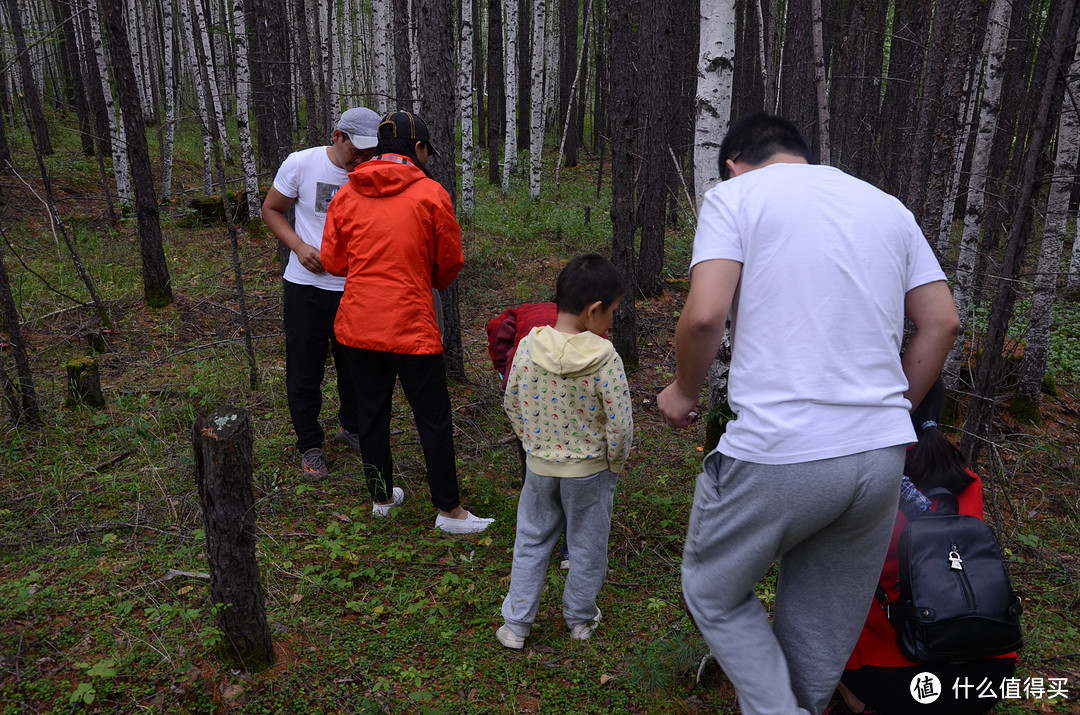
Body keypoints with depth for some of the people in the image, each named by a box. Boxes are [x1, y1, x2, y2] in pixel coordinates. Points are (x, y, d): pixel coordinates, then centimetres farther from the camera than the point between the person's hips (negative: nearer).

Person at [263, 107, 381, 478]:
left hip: (353, 289, 2)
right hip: (306, 286, -2)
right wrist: (299, 246, -14)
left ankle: (351, 426, 39)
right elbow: (271, 210, 2)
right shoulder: (301, 164, -9)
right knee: (305, 370, 7)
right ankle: (309, 444, 24)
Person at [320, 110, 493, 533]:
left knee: (371, 411, 18)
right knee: (433, 419, 6)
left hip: (357, 325, 5)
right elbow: (451, 261, 0)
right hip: (411, 325, -4)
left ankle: (381, 497, 32)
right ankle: (449, 511, 15)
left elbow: (333, 261, 7)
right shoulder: (431, 193, -7)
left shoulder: (346, 195, 4)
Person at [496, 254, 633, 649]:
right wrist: (614, 463, -1)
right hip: (589, 471, -3)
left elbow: (511, 403, 0)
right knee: (586, 547, 19)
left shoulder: (528, 346, -12)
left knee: (531, 542, 20)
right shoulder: (605, 358, -23)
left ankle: (516, 625, 27)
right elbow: (620, 425, -19)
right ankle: (580, 619, 36)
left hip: (539, 466, 3)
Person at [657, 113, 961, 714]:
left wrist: (684, 391, 3)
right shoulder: (887, 206, 16)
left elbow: (705, 315, -14)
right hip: (883, 452, 6)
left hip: (777, 454, -6)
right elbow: (942, 322, 12)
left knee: (715, 593, 18)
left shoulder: (735, 193, 0)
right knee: (826, 628, 22)